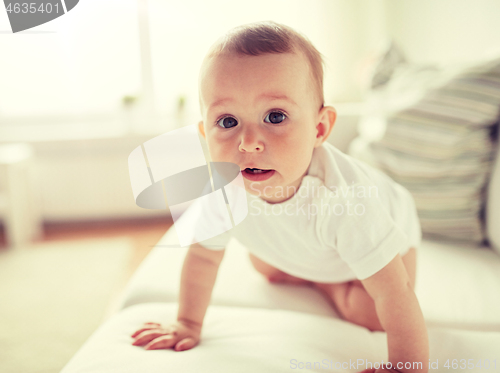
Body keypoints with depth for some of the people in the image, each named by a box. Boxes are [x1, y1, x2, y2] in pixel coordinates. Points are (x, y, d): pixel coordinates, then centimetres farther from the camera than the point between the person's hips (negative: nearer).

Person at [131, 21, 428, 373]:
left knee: (368, 314, -17)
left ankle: (330, 284, 12)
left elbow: (394, 293, -42)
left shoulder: (341, 196, -49)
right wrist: (188, 323, -5)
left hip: (386, 229, -3)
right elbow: (203, 255, -13)